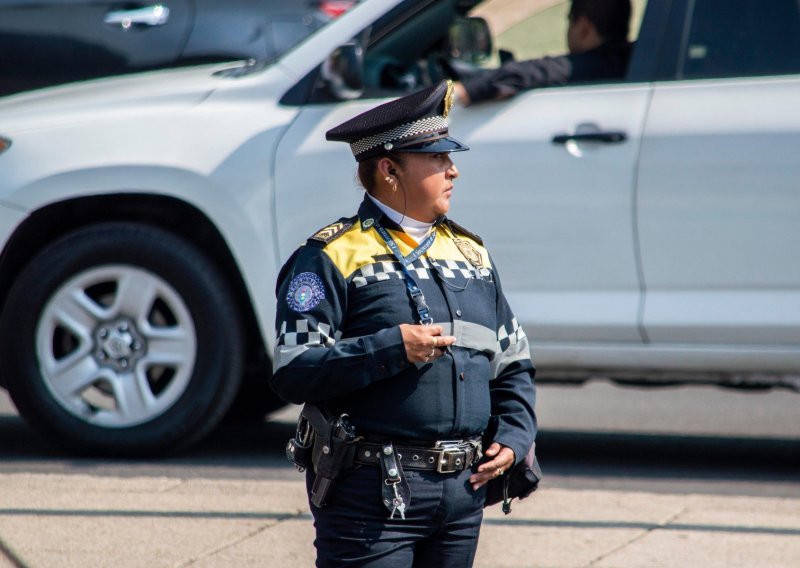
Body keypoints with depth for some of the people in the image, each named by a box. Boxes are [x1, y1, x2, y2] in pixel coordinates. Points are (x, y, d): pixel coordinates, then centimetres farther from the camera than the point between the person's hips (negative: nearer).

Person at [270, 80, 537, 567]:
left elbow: (514, 365, 23)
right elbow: (293, 373, -14)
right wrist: (391, 349, -21)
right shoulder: (332, 258, -4)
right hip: (374, 494, -7)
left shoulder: (469, 252, 17)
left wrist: (514, 437, 5)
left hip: (463, 490, 7)